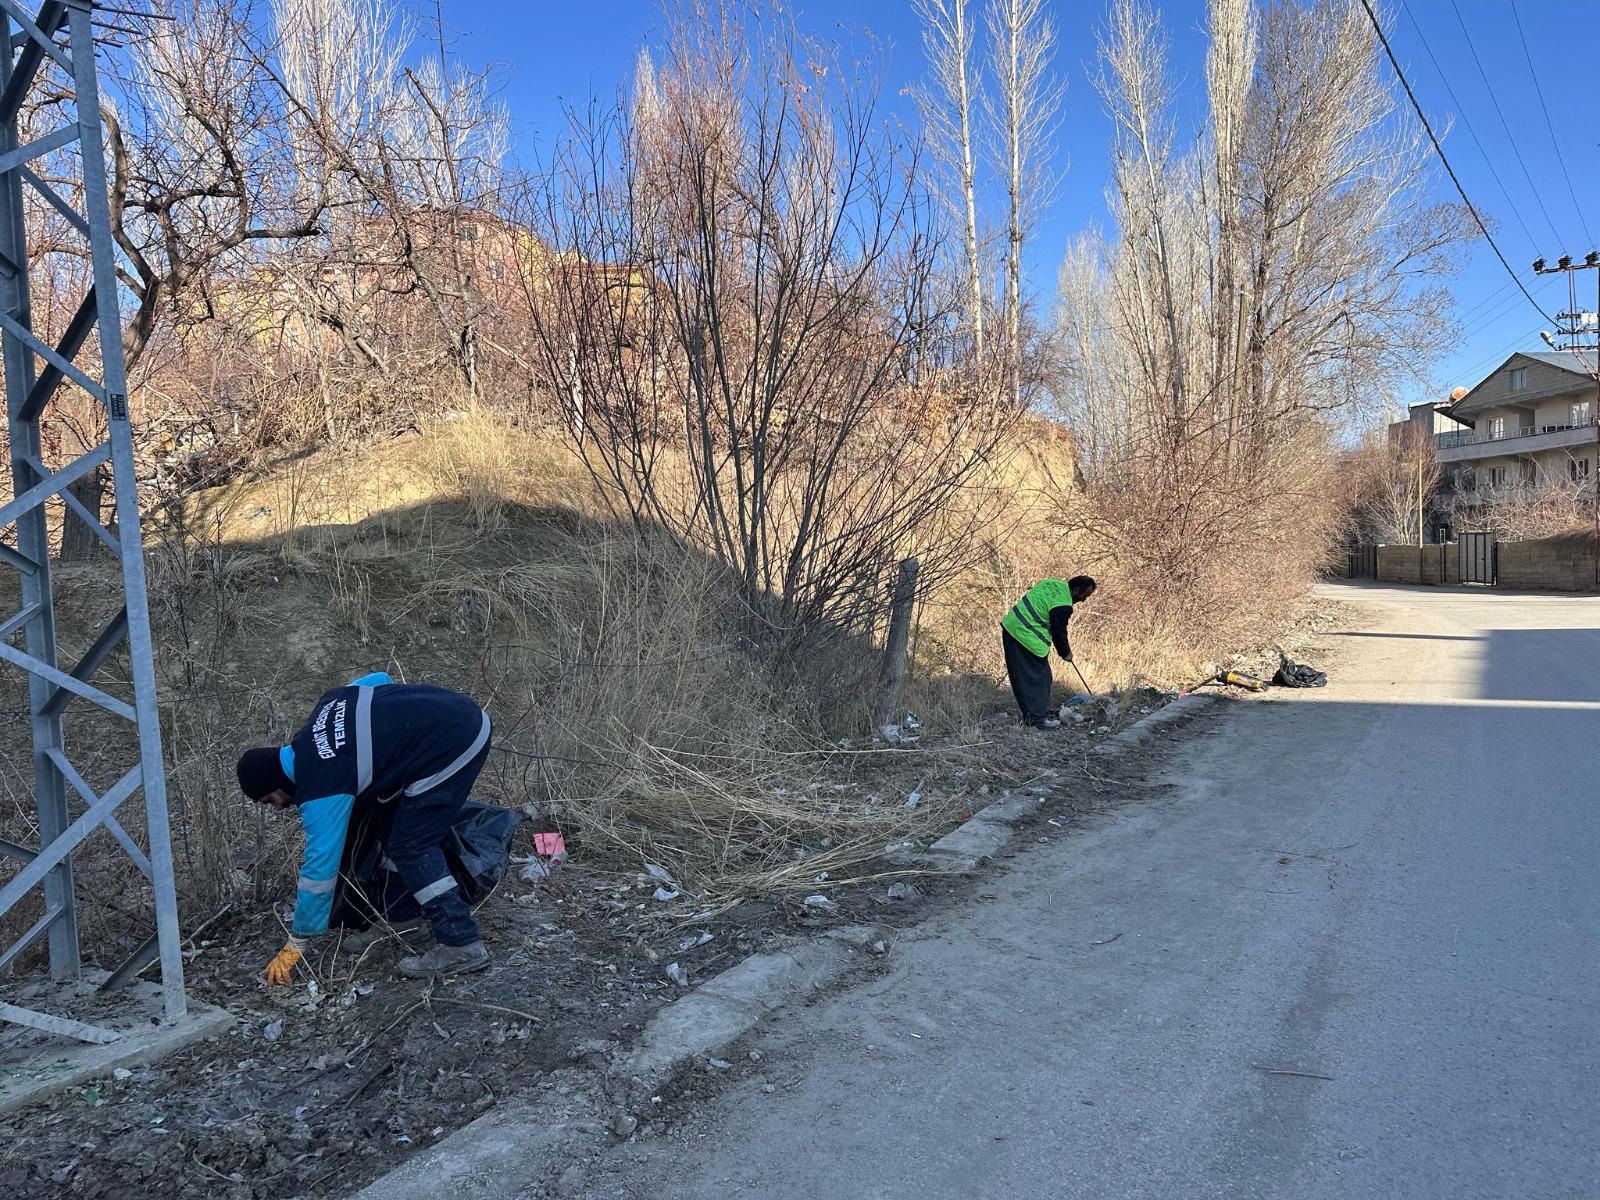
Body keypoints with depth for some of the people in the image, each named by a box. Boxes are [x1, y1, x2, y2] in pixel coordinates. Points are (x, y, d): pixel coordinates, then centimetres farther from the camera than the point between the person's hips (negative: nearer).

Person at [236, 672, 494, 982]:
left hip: (450, 746, -10)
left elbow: (319, 867, -4)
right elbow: (378, 679, 24)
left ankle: (461, 945, -1)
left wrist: (294, 947, 6)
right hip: (466, 715, 10)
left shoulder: (320, 789, -9)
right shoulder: (324, 708, 12)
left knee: (409, 848, -2)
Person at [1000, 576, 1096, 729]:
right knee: (1036, 677, -5)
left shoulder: (1054, 584, 9)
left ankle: (1040, 711, 21)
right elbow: (1059, 632, -8)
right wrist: (1065, 653, 10)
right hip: (1025, 635, -10)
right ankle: (1036, 717, -3)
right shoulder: (1062, 606, -18)